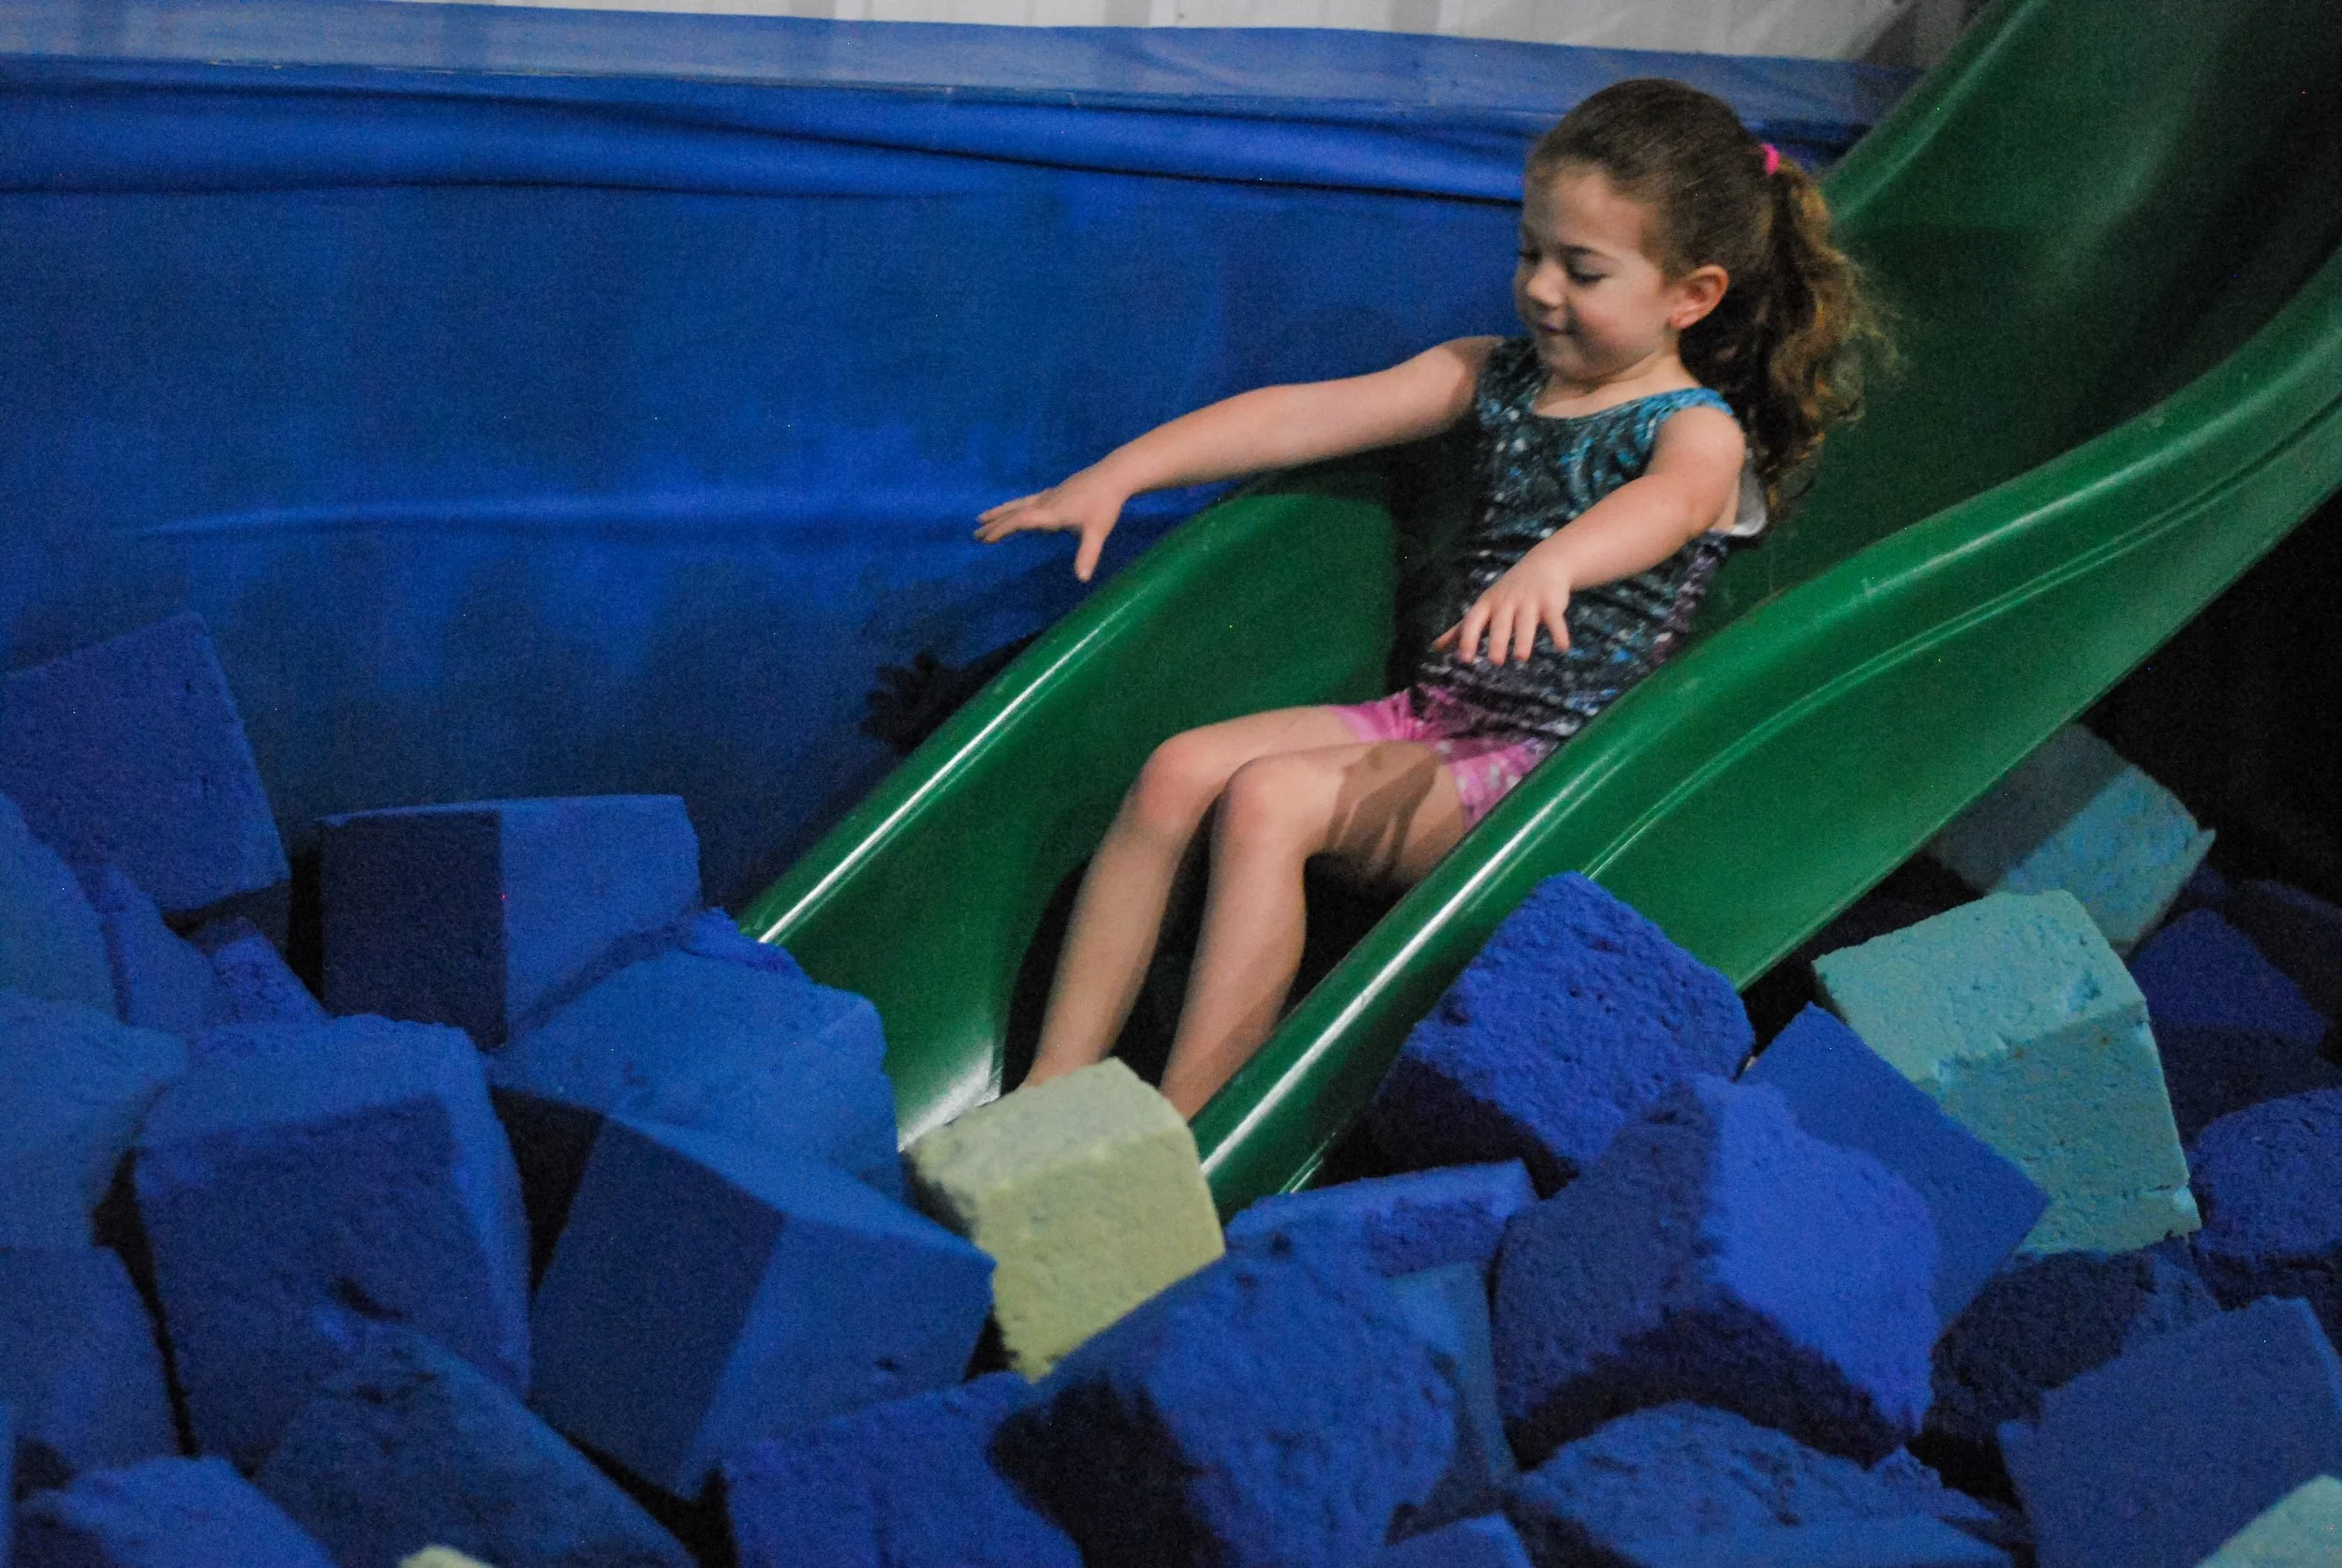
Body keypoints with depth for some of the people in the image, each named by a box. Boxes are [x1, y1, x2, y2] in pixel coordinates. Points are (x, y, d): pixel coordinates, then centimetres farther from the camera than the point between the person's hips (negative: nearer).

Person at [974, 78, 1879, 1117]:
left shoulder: (1699, 431, -7)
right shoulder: (1497, 379, 14)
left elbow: (1665, 506, -33)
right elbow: (1304, 417, 8)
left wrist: (1548, 568, -55)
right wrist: (1120, 474, 0)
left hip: (1550, 764, -7)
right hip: (1432, 717, 7)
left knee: (1267, 798, -27)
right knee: (1180, 769, -14)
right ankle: (1053, 1091, -14)